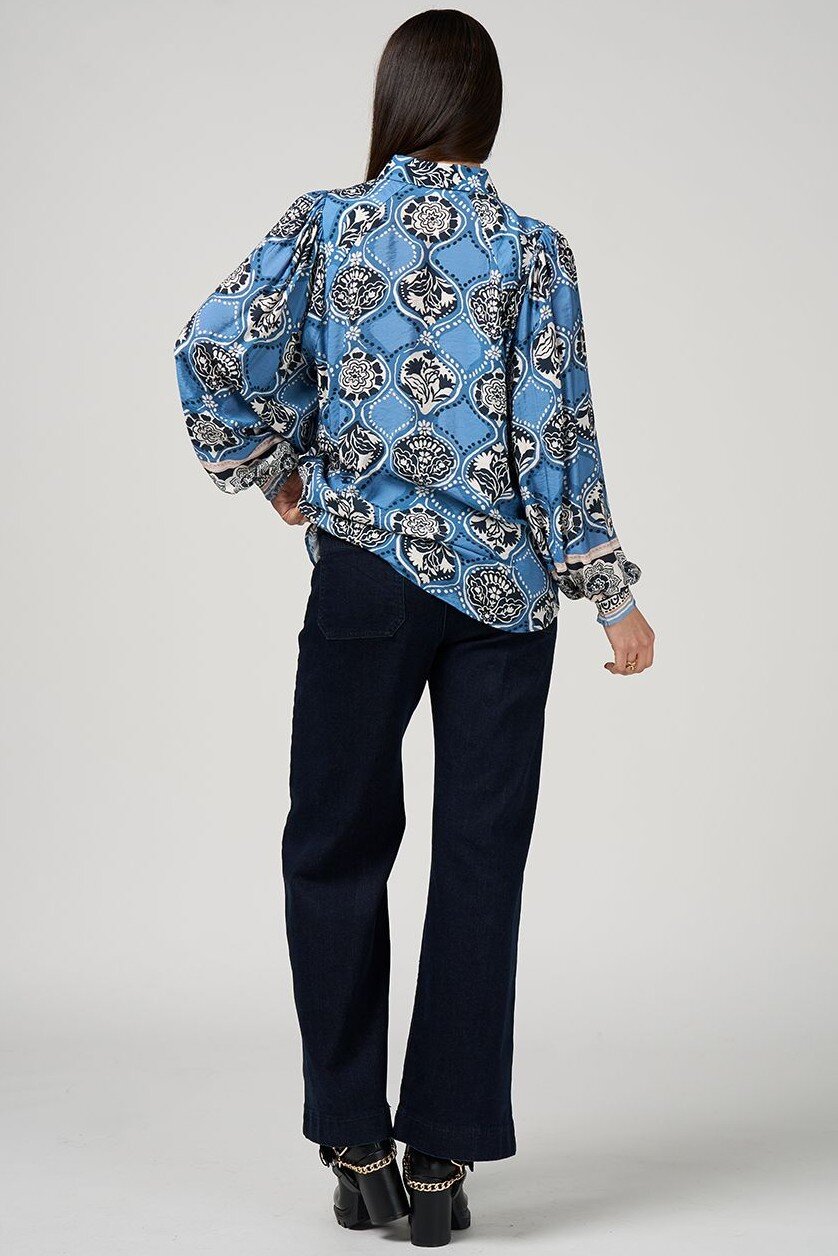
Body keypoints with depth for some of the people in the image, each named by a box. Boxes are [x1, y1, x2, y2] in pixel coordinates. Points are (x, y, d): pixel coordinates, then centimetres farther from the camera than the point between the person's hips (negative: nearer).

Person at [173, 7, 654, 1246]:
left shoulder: (326, 224, -1)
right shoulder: (531, 249, -2)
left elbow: (216, 348, -10)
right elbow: (557, 436, -5)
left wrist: (273, 470, 5)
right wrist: (612, 591, 1)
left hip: (369, 575, 0)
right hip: (505, 584, 0)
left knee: (336, 846, 13)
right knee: (480, 861, 6)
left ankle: (358, 1144, 14)